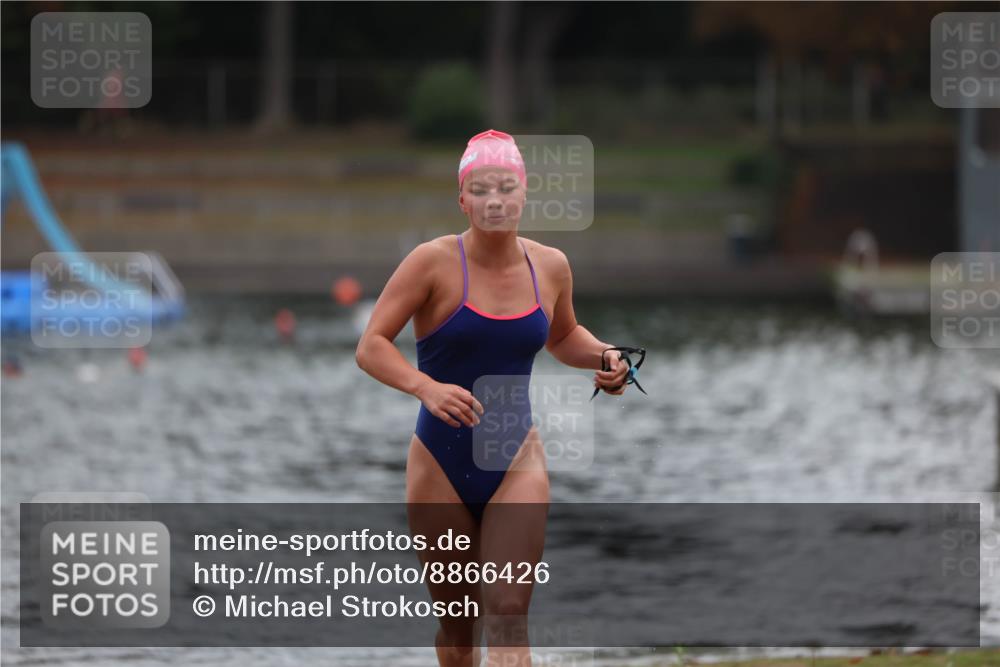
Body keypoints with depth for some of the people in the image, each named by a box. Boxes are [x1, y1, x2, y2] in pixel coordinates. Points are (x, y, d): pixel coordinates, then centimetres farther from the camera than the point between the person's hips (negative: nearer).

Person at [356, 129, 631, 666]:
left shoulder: (550, 266, 2)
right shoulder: (435, 262, -11)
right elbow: (371, 346, -15)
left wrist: (602, 357, 1)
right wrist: (427, 388, -32)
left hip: (516, 460, 2)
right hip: (442, 463, -1)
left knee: (508, 615, -14)